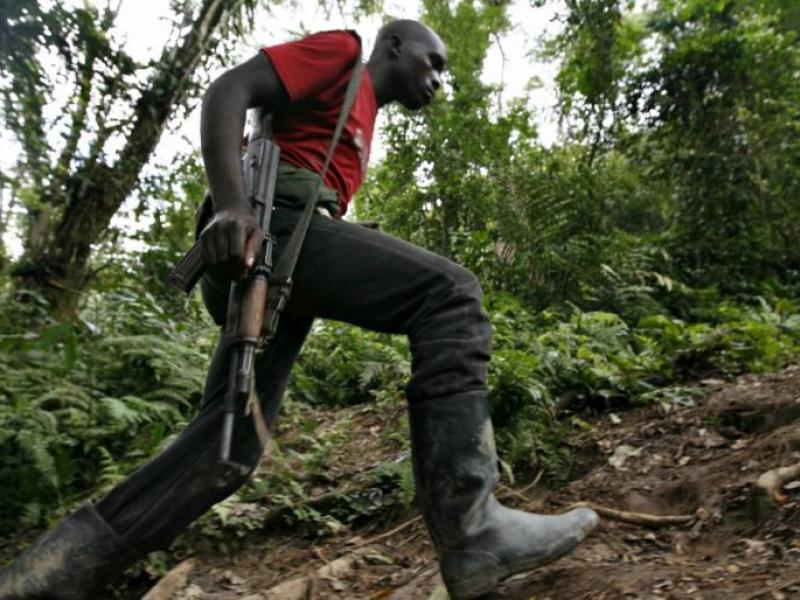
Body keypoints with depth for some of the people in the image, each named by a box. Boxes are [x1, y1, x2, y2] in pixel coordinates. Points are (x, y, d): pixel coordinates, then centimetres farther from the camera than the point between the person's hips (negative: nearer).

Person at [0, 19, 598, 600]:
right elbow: (229, 91, -4)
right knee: (450, 293, -20)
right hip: (270, 224, -10)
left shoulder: (361, 124, 36)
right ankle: (471, 530, -27)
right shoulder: (342, 51, 11)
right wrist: (231, 205, -19)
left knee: (227, 447, 2)